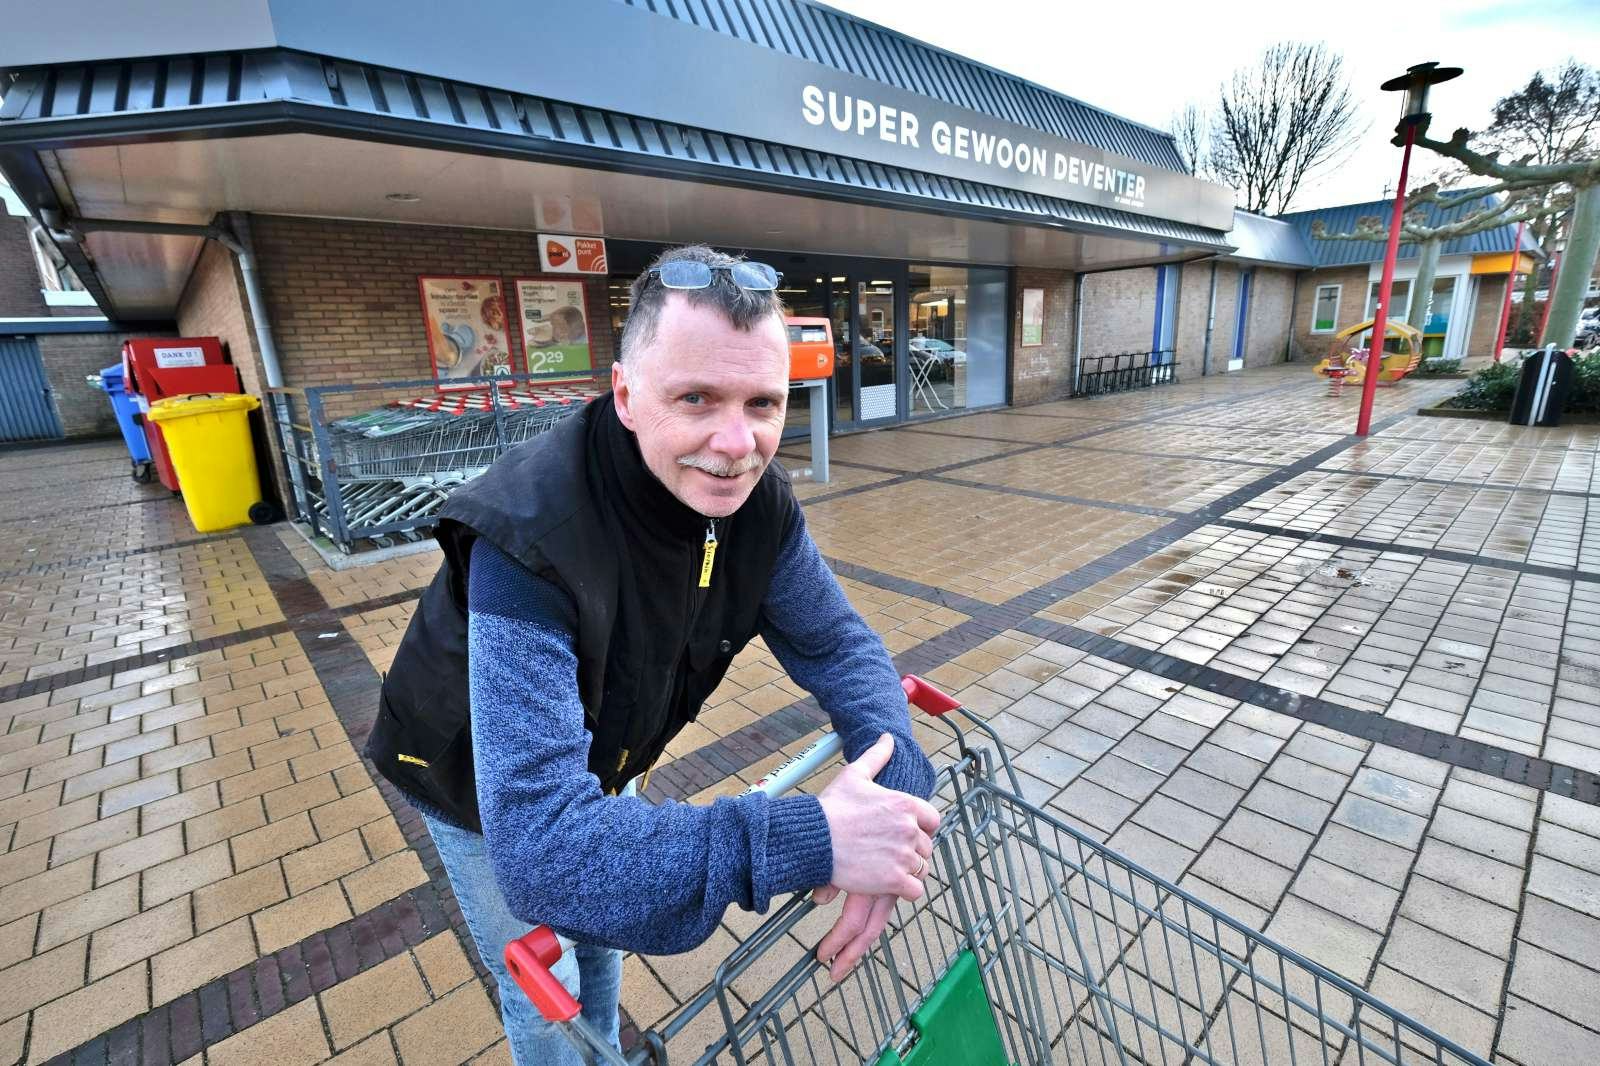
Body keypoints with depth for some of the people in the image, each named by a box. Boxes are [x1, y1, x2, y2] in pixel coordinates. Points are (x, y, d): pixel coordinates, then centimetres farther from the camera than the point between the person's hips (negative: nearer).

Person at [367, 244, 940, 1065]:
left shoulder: (757, 499, -24)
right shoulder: (529, 539, -43)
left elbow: (838, 643, -17)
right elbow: (537, 847, -46)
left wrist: (892, 781, -36)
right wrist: (810, 839, -50)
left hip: (601, 760, 5)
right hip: (482, 786, -4)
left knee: (603, 934, 30)